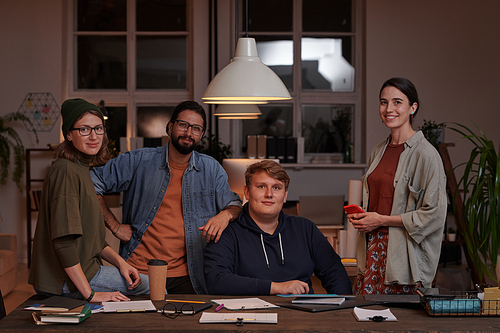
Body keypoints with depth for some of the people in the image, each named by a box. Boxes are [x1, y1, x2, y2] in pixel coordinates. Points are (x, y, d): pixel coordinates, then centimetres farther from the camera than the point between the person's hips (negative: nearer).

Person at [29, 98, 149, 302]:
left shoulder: (82, 170, 14)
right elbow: (63, 241, -25)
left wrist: (120, 262, 3)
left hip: (83, 268, 10)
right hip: (63, 281, -10)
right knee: (150, 286, -7)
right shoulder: (65, 170, -18)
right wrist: (89, 294, -25)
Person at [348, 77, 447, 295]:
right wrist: (360, 216, 5)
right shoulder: (378, 151, 14)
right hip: (373, 247, 6)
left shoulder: (426, 154, -9)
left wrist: (382, 220, -12)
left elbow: (435, 213, -14)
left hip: (404, 255, -6)